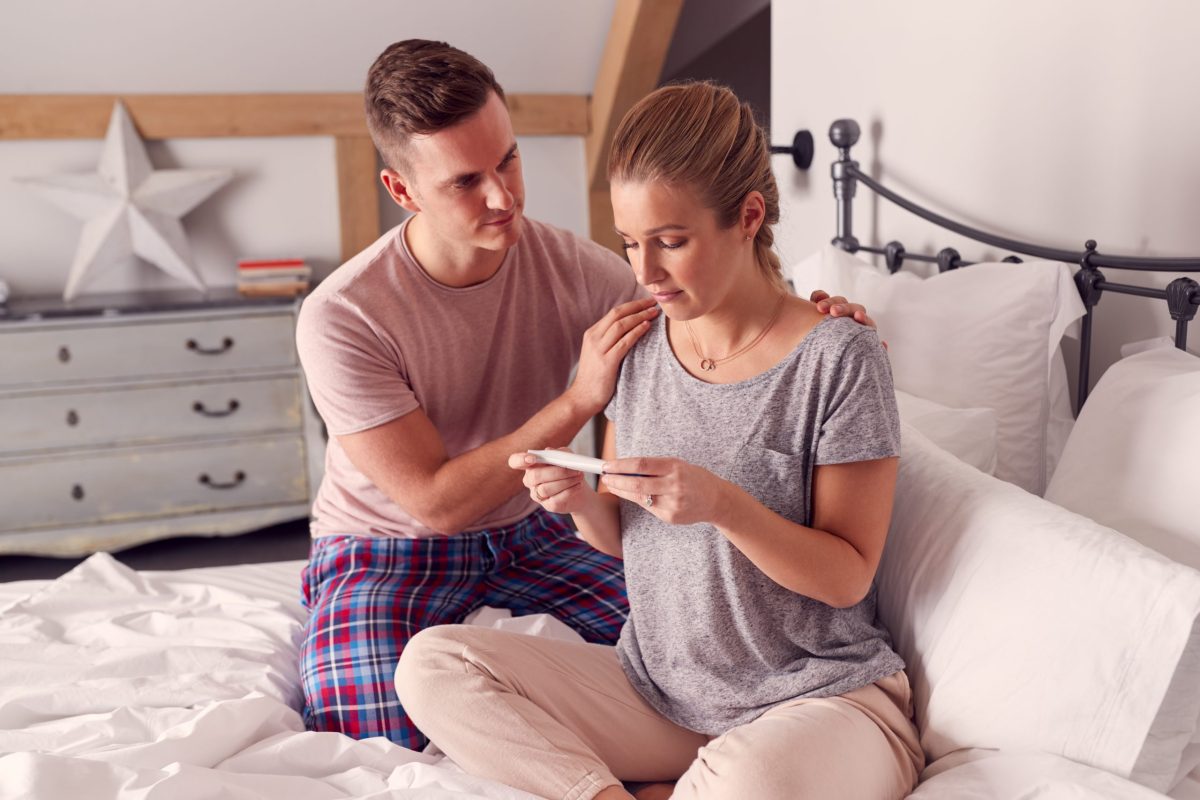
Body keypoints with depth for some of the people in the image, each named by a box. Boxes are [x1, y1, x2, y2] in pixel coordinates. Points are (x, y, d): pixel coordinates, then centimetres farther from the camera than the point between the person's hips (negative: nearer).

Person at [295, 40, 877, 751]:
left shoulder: (569, 265, -14)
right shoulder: (342, 319, -24)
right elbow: (435, 501, -26)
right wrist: (580, 400, -33)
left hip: (526, 525, 4)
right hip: (390, 548, -3)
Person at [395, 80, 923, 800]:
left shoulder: (838, 358, -14)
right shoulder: (640, 344, 1)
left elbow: (848, 577, -11)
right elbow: (624, 538, 9)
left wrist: (723, 505, -27)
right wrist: (583, 502, -15)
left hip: (820, 694, -5)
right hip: (660, 688, 5)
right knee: (431, 663, -9)